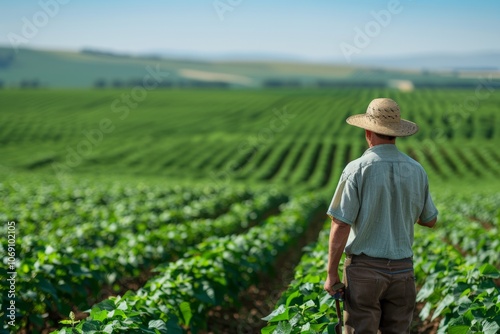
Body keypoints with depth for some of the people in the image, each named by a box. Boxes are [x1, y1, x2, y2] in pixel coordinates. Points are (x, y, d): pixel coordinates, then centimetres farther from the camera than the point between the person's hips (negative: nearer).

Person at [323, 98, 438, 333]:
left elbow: (341, 226, -15)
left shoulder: (357, 169, -12)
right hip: (401, 269, 4)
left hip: (365, 268, -4)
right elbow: (430, 220, 14)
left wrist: (331, 273, -7)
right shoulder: (416, 170, 1)